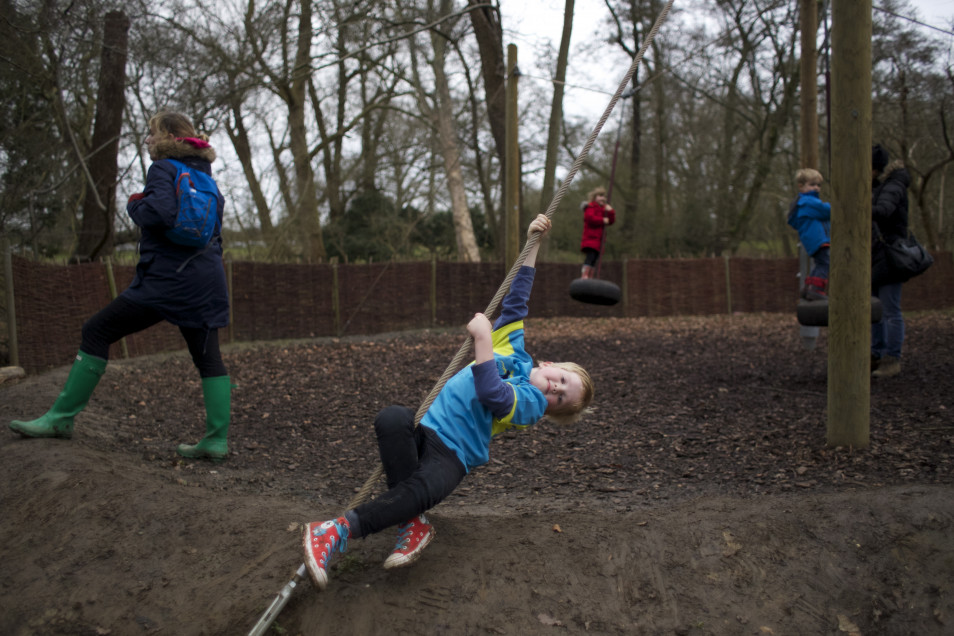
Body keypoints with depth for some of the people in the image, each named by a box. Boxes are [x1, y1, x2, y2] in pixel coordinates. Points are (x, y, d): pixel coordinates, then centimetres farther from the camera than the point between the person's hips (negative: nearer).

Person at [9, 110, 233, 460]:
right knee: (208, 358, 6)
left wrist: (135, 205, -5)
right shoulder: (206, 175, 17)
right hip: (207, 280, 7)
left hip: (166, 280, -7)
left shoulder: (162, 169, -6)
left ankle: (62, 417, 6)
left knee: (96, 332, 3)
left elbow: (159, 212, -22)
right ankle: (217, 438, 2)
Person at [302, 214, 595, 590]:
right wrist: (532, 245, 19)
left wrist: (483, 338, -25)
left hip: (451, 453, -5)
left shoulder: (531, 403, 1)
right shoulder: (515, 352, 19)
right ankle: (413, 523, -21)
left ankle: (338, 531, -33)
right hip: (425, 424, 5)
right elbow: (516, 299, 22)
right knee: (392, 419, -34)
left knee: (423, 490, -41)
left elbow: (492, 394, -20)